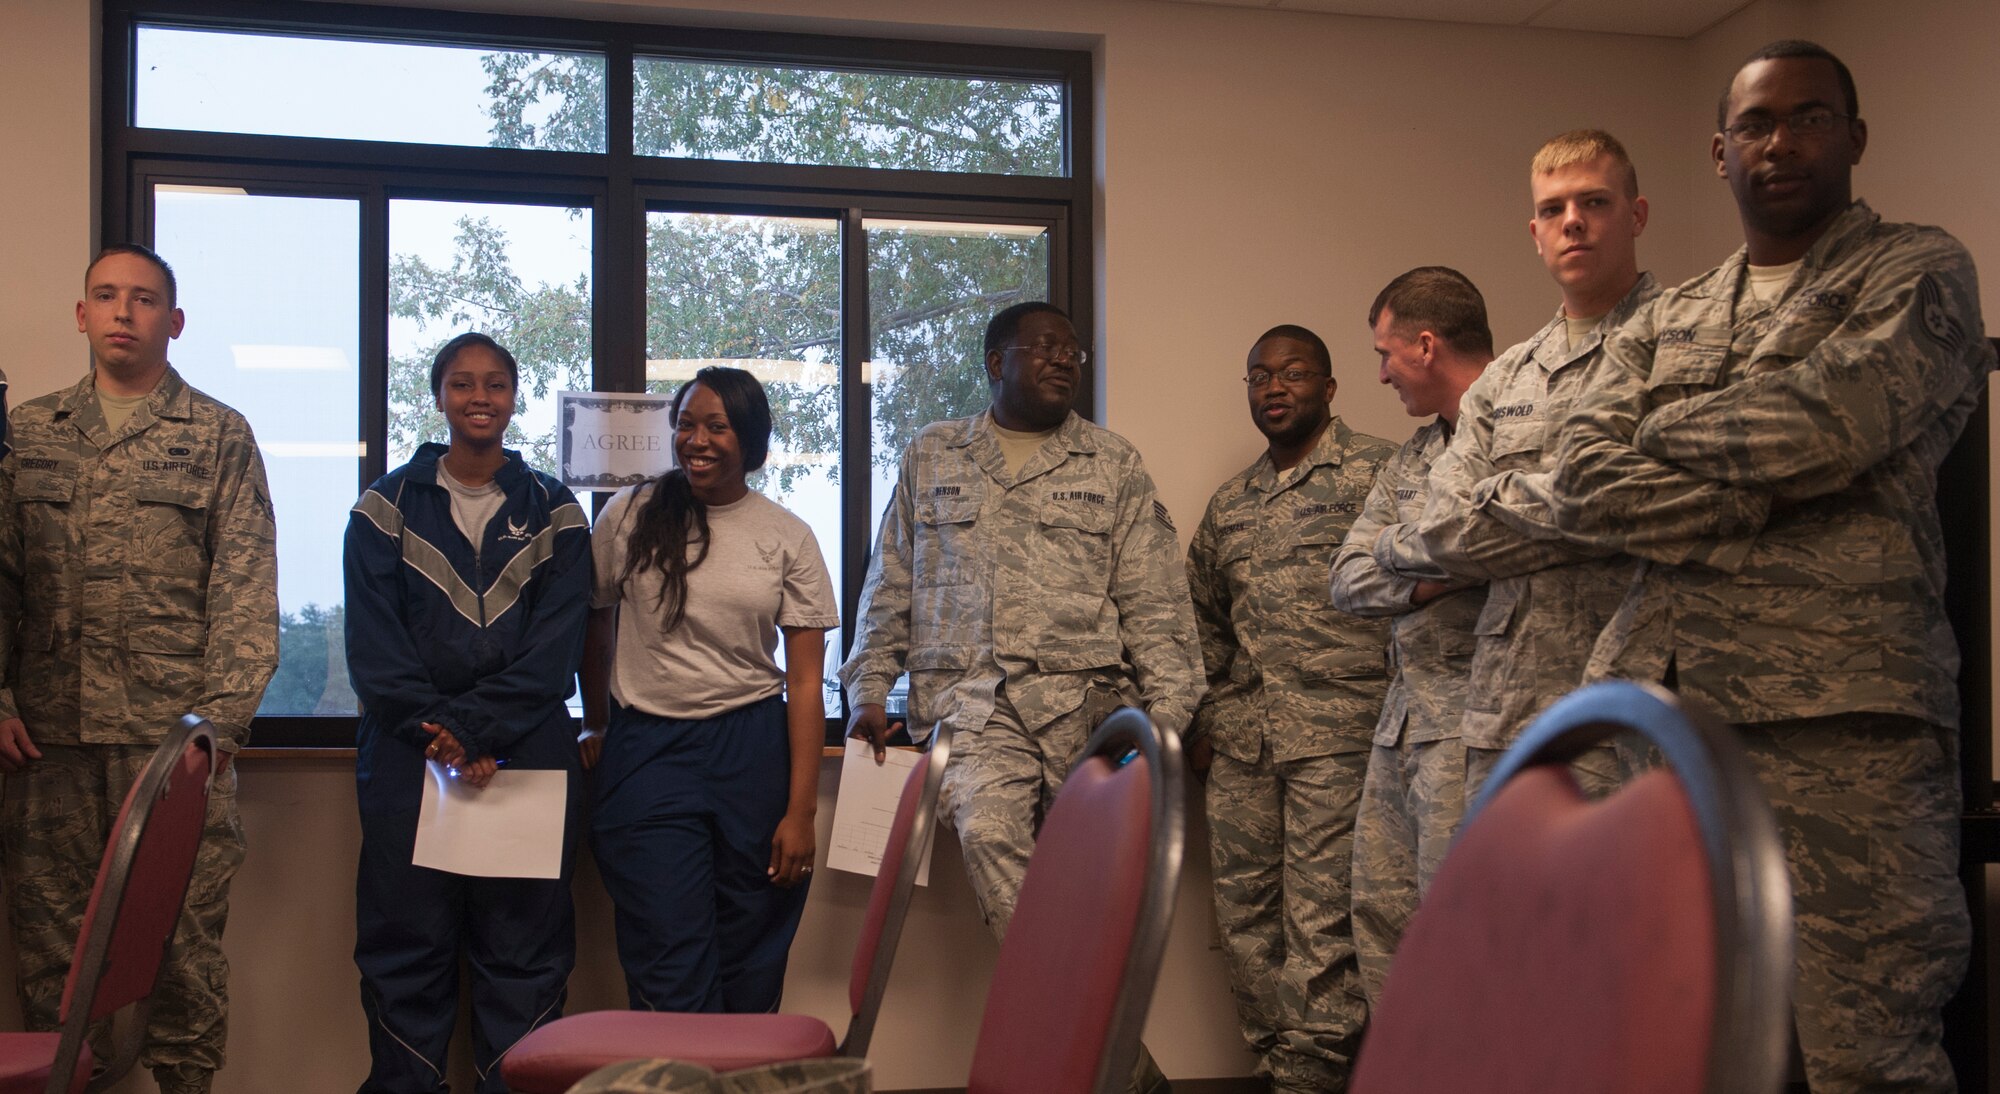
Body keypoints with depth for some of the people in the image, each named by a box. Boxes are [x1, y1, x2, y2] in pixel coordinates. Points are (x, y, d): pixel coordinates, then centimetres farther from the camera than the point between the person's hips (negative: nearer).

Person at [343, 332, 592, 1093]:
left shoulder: (553, 512, 8)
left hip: (525, 755, 0)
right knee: (405, 949, 2)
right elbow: (372, 643, 0)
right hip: (408, 757, 0)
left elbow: (556, 646, -2)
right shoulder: (387, 506, 8)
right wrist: (436, 732, -12)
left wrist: (475, 727, -13)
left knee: (523, 952, 1)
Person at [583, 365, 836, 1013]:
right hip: (646, 749, 0)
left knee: (750, 971, 5)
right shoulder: (629, 517, 3)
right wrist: (598, 727, 25)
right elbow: (595, 629, 18)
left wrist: (800, 810, -4)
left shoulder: (787, 538, 3)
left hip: (753, 751, 1)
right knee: (671, 975, -5)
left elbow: (805, 679, 1)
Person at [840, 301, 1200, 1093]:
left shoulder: (1114, 466, 13)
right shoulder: (931, 458, 18)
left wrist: (1166, 716, -1)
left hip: (1085, 699, 1)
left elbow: (1155, 606, 8)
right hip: (972, 700, -1)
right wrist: (868, 690, 11)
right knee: (988, 832, -25)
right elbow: (890, 588, 20)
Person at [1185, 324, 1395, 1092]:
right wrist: (1205, 720, 17)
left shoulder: (1377, 470, 1)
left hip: (1338, 734, -6)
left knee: (1321, 921, -8)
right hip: (1242, 740, 6)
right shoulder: (1229, 504, 19)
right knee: (1244, 914, 7)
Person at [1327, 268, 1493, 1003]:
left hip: (1471, 720, -8)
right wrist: (1431, 574, -9)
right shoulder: (1409, 460, 19)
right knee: (1381, 912, 12)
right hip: (1402, 720, 9)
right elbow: (1349, 581, 9)